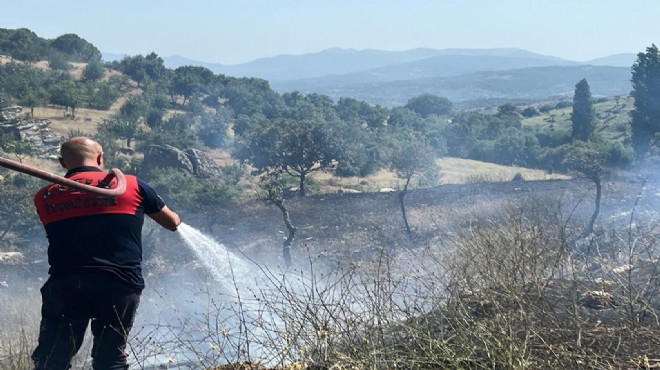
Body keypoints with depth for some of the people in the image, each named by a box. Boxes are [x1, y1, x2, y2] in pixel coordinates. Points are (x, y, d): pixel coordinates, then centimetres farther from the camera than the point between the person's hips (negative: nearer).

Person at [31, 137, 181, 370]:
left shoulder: (44, 197, 10)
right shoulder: (131, 185, 6)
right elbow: (172, 222, 19)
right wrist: (175, 218, 43)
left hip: (65, 286, 1)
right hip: (121, 285, 0)